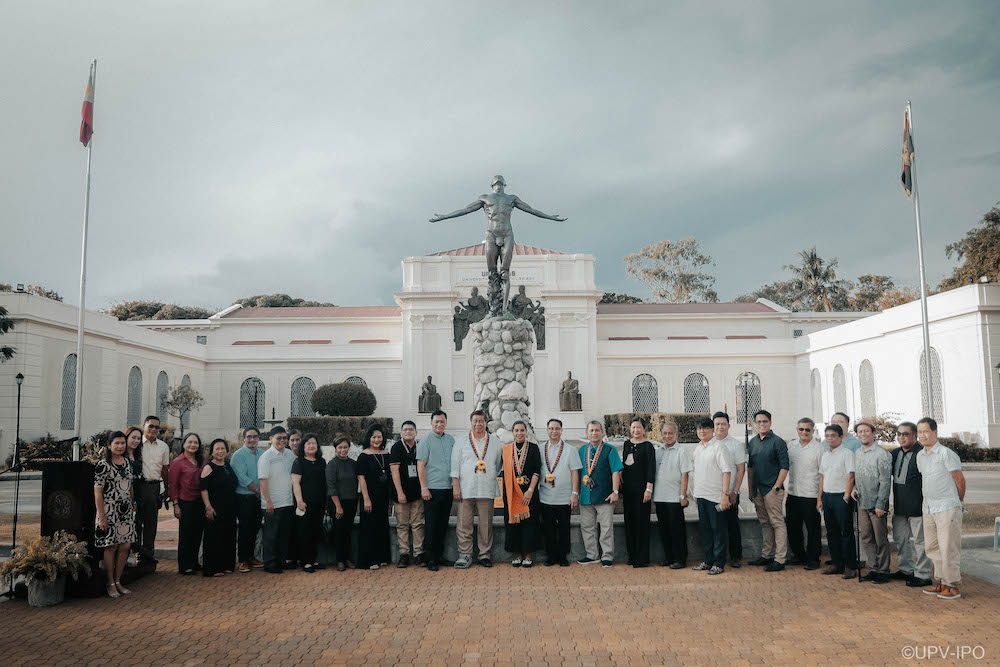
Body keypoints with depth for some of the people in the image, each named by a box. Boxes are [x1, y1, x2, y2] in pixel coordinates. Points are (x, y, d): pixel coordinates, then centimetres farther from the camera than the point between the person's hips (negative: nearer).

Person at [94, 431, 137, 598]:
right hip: (110, 511, -6)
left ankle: (118, 581, 18)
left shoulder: (127, 462, 10)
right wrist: (101, 516, -14)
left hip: (127, 512, 6)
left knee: (125, 546, 6)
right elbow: (97, 492, -11)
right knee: (111, 547, -1)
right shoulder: (103, 465, -10)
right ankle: (110, 584, 11)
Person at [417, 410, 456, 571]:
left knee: (443, 524, 11)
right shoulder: (425, 441, -4)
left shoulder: (451, 440, 13)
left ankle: (439, 556, 20)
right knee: (432, 525, -3)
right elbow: (420, 465, -7)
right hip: (432, 489, -6)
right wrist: (424, 487, -13)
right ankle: (430, 559, 4)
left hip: (448, 488, 6)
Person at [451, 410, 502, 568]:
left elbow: (499, 464, 19)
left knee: (486, 525, 3)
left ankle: (485, 555, 12)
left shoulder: (495, 442, 11)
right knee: (464, 524, -1)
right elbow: (455, 465, 4)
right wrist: (455, 486, -2)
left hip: (487, 491, 1)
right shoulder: (461, 441, 7)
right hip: (465, 490, -1)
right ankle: (465, 555, 7)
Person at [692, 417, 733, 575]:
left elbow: (727, 472, -14)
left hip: (716, 496, -8)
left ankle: (719, 564, 7)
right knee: (705, 528, 14)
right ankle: (708, 561, 24)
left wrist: (725, 494, -20)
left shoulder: (719, 447, -11)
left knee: (719, 529, 0)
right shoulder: (697, 448, 13)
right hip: (701, 495, 8)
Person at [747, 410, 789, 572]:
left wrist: (776, 487, -14)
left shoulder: (778, 442, -6)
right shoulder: (753, 442, 13)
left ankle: (779, 560, -3)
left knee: (777, 523, -4)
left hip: (772, 490, -7)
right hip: (758, 490, 7)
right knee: (764, 523, 13)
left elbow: (784, 467, -10)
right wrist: (751, 489, 14)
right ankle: (767, 555, 22)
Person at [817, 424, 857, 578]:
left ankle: (849, 567, 4)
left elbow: (851, 477, -12)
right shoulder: (824, 455, 14)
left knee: (846, 532, -2)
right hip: (827, 496, 7)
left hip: (841, 497, -7)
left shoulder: (847, 453, -7)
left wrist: (846, 497, -16)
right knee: (831, 532, 11)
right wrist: (820, 498, 14)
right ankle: (836, 564, 20)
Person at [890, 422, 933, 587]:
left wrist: (926, 504, -15)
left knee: (919, 540, 0)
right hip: (899, 506, 8)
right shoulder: (895, 453, 11)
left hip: (917, 506, -8)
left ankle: (923, 575, 10)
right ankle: (906, 570, 31)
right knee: (901, 539, 17)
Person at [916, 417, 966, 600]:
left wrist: (959, 501, 8)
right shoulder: (920, 456, 10)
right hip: (928, 508, 7)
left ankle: (953, 585, 6)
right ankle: (940, 582, 23)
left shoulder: (946, 453, -11)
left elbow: (960, 480, -4)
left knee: (948, 548, -4)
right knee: (932, 548, 12)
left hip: (947, 508, -7)